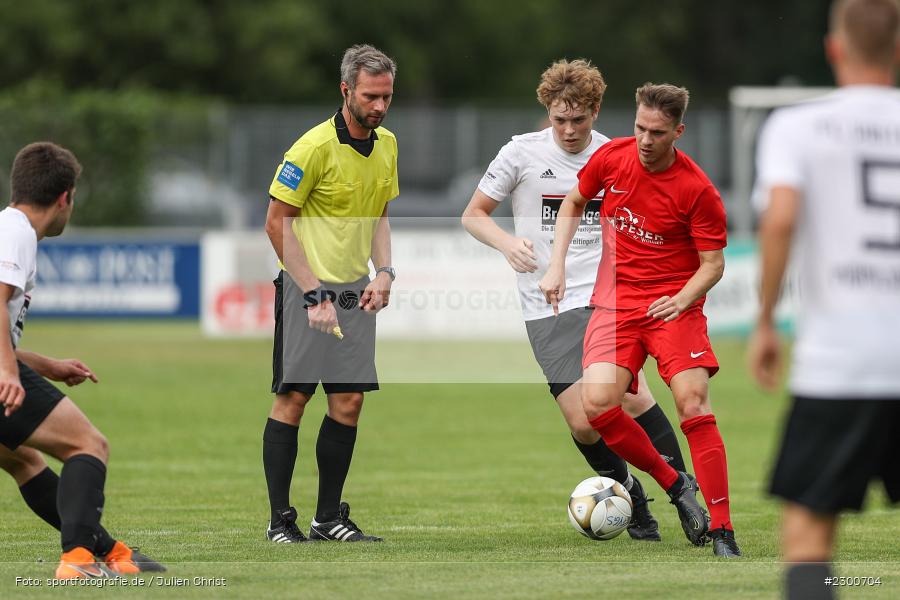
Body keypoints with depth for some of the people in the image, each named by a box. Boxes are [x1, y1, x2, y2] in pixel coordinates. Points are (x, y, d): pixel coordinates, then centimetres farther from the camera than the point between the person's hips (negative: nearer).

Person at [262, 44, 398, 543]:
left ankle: (329, 518, 11)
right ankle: (280, 520, -1)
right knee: (292, 398, -6)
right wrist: (314, 293, -16)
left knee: (348, 402, 4)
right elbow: (276, 222, -12)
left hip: (355, 289, 7)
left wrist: (384, 271, 1)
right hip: (305, 285, -7)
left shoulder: (387, 145, 7)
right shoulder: (315, 146, -15)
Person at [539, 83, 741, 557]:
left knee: (693, 402, -20)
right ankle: (674, 485, 5)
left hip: (673, 304, -3)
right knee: (597, 403, -17)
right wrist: (556, 265, 9)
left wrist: (681, 300, -25)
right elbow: (574, 202, 18)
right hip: (615, 301, 3)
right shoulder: (611, 157, -1)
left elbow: (713, 264, -6)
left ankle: (723, 534, -16)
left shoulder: (697, 189, -12)